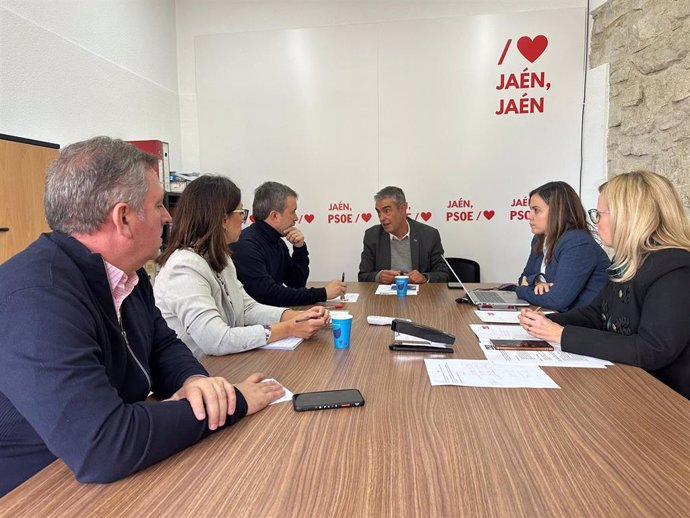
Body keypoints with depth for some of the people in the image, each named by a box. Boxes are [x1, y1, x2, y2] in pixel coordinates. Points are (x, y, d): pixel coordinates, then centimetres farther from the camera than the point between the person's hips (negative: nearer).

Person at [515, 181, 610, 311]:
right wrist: (537, 281, -12)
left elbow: (557, 300, -27)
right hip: (561, 316, 7)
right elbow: (525, 277, 11)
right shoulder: (540, 240, 6)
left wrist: (522, 290, -11)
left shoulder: (578, 245, -20)